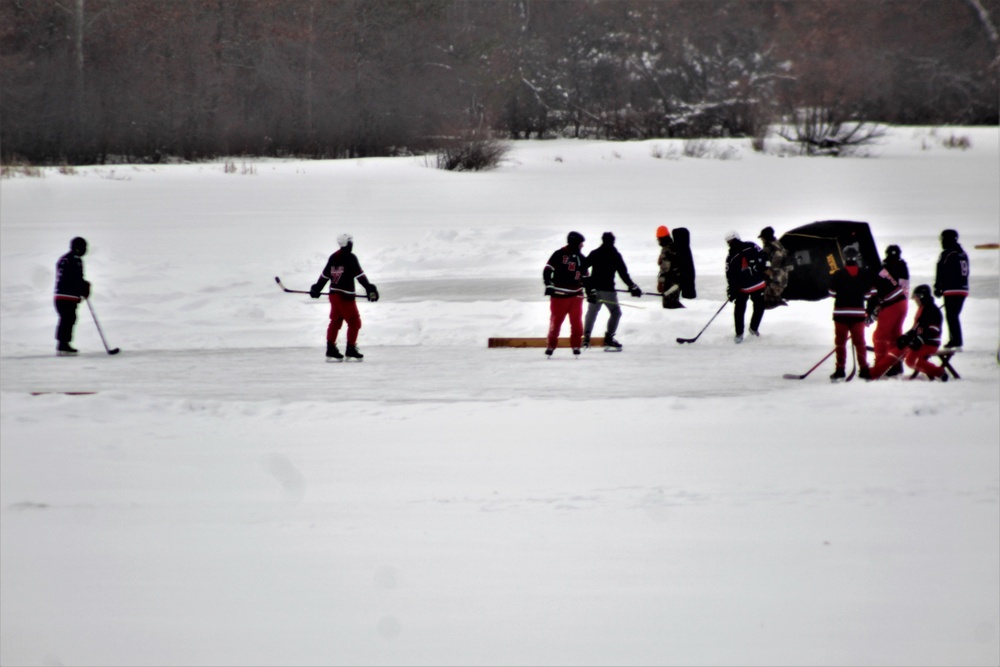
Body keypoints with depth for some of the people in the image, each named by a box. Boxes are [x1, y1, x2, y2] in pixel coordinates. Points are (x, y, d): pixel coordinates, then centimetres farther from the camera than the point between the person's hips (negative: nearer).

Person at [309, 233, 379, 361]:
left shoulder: (333, 257, 9)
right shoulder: (350, 258, -11)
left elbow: (325, 275, 15)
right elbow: (359, 275, -17)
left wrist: (316, 288, 24)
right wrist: (369, 289, -18)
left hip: (334, 294, 7)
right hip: (346, 296, -7)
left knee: (335, 321, 13)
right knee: (354, 322, 1)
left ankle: (331, 349, 12)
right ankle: (350, 350, 0)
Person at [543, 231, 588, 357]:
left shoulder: (581, 258, 12)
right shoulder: (559, 254, -7)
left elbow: (585, 277, 20)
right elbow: (547, 270, -7)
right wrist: (549, 286, -13)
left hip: (576, 295, 5)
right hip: (559, 294, -4)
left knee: (576, 322, 1)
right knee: (556, 321, 3)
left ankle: (576, 345, 10)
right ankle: (551, 345, 13)